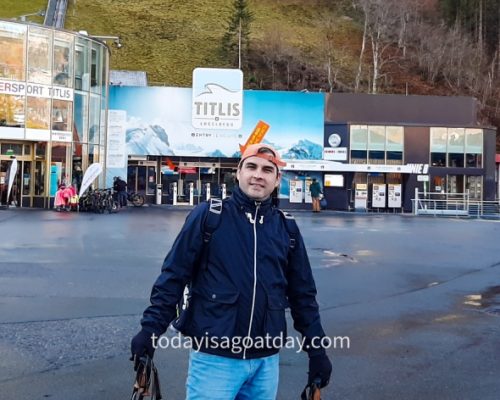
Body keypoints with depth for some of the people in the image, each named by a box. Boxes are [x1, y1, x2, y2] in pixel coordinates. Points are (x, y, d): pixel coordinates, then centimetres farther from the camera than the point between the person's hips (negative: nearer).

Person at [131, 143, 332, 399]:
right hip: (213, 357, -3)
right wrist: (151, 329, -10)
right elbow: (173, 275, -4)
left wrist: (317, 350, 11)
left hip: (267, 360, 4)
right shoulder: (208, 215, -5)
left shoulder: (286, 227, 6)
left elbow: (303, 293, 11)